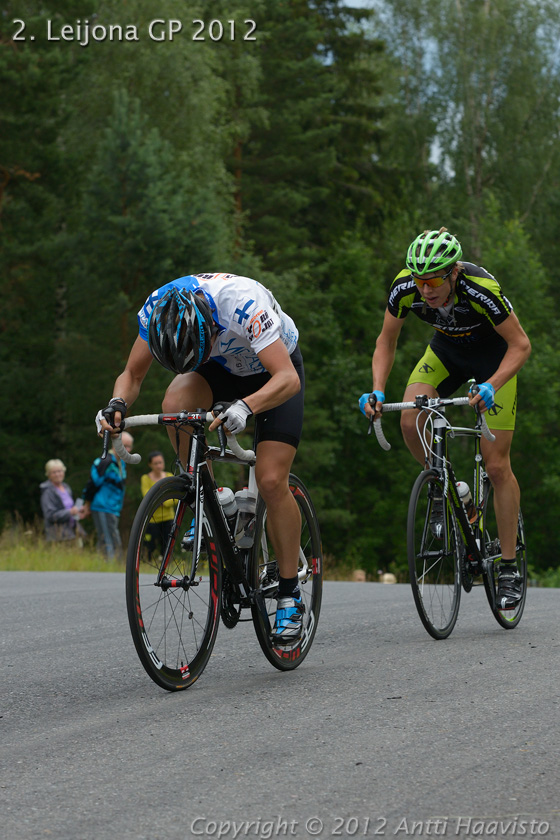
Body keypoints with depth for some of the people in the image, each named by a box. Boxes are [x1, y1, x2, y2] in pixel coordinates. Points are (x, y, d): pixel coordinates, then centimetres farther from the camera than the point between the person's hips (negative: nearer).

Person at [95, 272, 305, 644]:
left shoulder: (243, 304, -40)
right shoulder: (157, 309, -27)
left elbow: (288, 378, -44)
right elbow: (133, 374, -14)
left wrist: (245, 407, -62)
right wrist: (117, 404, -36)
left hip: (275, 368, -4)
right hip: (223, 368, 4)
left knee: (271, 481, -15)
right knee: (177, 401, -30)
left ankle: (290, 595, 0)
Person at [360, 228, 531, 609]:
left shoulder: (481, 289, -36)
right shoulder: (405, 287, -25)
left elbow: (521, 345, -27)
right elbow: (387, 342, -10)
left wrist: (491, 386, -42)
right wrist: (377, 391, -25)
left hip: (494, 355, -4)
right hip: (447, 349, 4)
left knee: (497, 464, -7)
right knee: (411, 422, -24)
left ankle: (510, 567, 4)